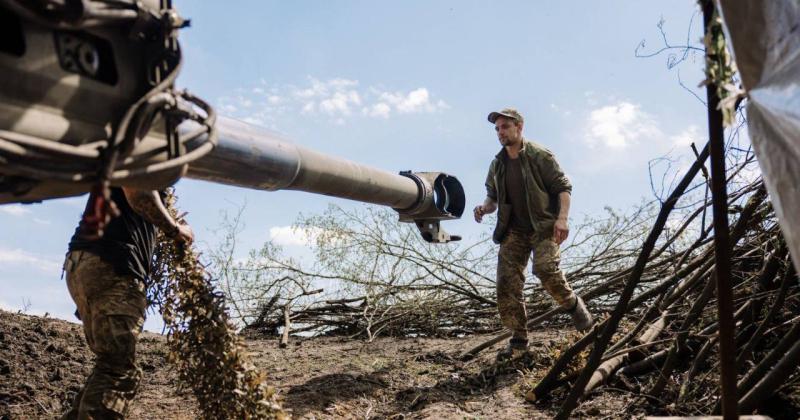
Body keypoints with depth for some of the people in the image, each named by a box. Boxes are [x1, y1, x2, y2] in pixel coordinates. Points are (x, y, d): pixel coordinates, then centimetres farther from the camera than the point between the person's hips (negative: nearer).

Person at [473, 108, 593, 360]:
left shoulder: (540, 156, -5)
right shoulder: (497, 165, 11)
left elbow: (563, 187, -6)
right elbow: (493, 197, 20)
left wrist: (562, 218, -20)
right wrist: (484, 208, -5)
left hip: (544, 226, -5)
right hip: (513, 230, 5)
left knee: (546, 269, -29)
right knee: (507, 284, -6)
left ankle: (573, 305, 1)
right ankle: (519, 340, 5)